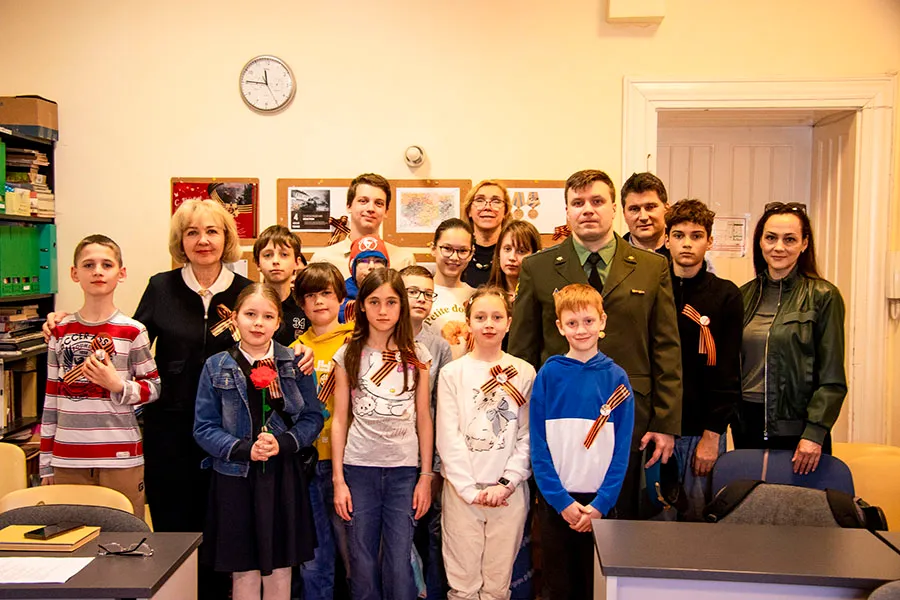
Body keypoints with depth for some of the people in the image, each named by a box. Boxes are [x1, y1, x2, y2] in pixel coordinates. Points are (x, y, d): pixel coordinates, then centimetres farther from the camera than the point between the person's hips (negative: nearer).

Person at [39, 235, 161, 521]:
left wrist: (118, 385, -17)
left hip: (120, 458, -2)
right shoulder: (61, 331, 6)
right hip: (68, 460, 3)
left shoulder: (132, 331, -3)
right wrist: (46, 465, 10)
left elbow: (154, 388, 3)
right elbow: (51, 399, 10)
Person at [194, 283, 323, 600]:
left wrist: (283, 444, -16)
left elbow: (312, 417, 1)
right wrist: (244, 449, -16)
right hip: (235, 479, 0)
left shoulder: (295, 363, 1)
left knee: (279, 571, 11)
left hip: (283, 477, 1)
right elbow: (204, 428, -2)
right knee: (244, 572, 8)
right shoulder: (216, 367, -1)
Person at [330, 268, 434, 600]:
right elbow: (339, 419, 3)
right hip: (359, 467, 0)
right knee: (362, 566, 7)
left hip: (404, 468, 0)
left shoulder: (417, 356, 4)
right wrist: (338, 479, -1)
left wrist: (426, 476, 2)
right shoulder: (348, 355, 3)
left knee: (399, 567, -1)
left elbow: (424, 419, 5)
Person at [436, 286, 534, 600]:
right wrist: (471, 490, -8)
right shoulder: (452, 373, 1)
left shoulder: (524, 373, 3)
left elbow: (528, 437, 2)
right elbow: (448, 437, -3)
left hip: (509, 492, 1)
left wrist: (506, 484, -7)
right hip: (461, 491, 0)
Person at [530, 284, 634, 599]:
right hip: (554, 500, 0)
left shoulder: (616, 377, -1)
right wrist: (561, 500, -11)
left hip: (599, 501, 1)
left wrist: (600, 503, -10)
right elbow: (538, 445, -5)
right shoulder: (549, 374, -3)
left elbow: (621, 449, -2)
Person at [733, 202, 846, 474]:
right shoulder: (745, 295, 8)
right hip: (747, 426, 4)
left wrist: (815, 433, -15)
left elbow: (832, 379, -7)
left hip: (796, 428, -4)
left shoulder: (824, 296, -5)